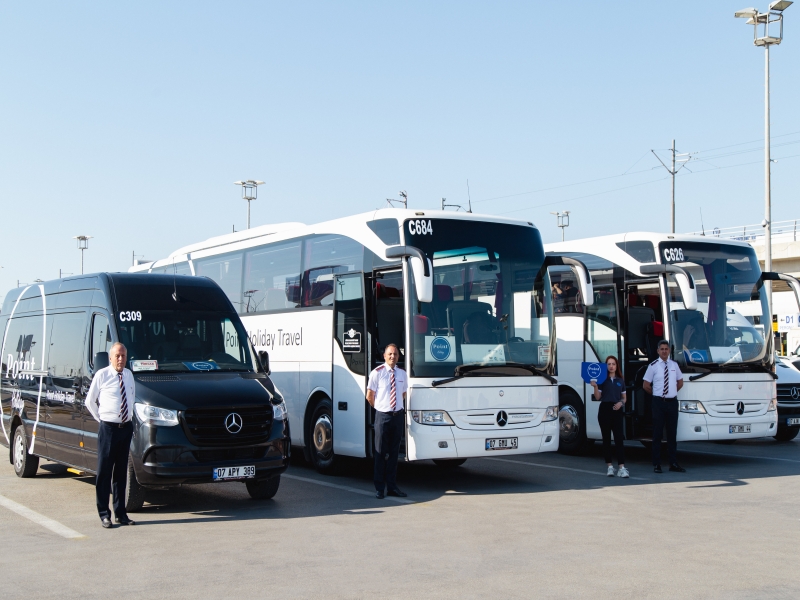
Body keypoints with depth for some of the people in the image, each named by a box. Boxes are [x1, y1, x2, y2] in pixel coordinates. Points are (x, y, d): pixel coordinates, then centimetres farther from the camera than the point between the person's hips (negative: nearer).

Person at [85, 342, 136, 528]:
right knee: (104, 471, -1)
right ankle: (104, 514, 6)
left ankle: (120, 512, 17)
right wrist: (100, 418, 2)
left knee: (121, 471, 11)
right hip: (108, 428, -5)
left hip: (126, 428, 5)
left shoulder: (129, 375, 9)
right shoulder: (101, 375, -6)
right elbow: (90, 401, 3)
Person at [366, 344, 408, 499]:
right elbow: (369, 396, 2)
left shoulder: (402, 374, 8)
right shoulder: (377, 373, -5)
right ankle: (379, 488, 8)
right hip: (383, 416, -4)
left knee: (394, 452, 10)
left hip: (398, 416, 4)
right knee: (381, 453, 1)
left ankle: (392, 487, 17)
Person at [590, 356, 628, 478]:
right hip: (604, 409, -1)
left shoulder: (620, 380, 12)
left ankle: (621, 468, -12)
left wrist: (621, 403, -5)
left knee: (619, 438, -7)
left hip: (617, 410, 1)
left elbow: (624, 398, 16)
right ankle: (609, 467, 10)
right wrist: (595, 386, -15)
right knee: (606, 438, 4)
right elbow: (598, 397, 1)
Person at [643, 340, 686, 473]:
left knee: (672, 433, 8)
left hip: (672, 402, 4)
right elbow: (645, 385, 1)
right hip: (658, 402, -3)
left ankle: (673, 463, 13)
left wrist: (672, 392, 13)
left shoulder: (674, 365, 8)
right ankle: (656, 464, 5)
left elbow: (680, 382, 22)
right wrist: (656, 394, 6)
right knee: (657, 433, 0)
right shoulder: (653, 366, -4)